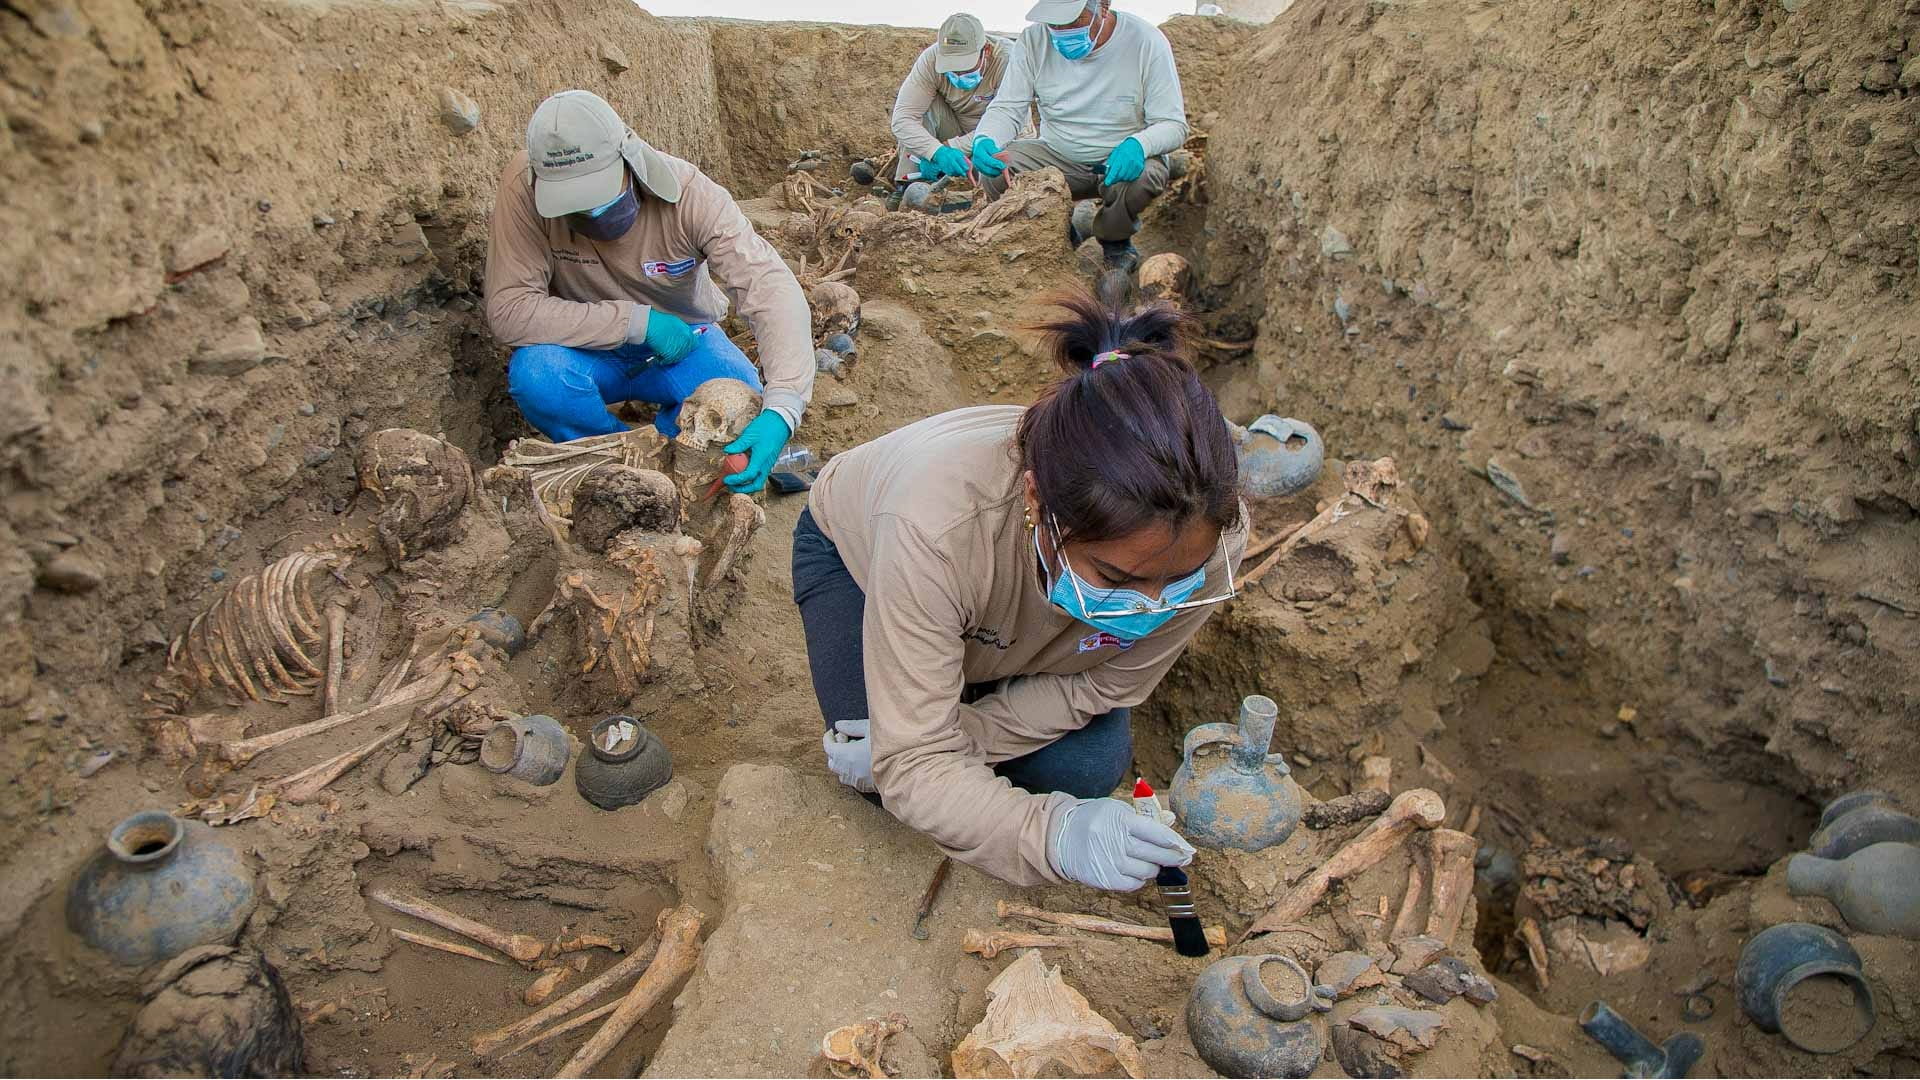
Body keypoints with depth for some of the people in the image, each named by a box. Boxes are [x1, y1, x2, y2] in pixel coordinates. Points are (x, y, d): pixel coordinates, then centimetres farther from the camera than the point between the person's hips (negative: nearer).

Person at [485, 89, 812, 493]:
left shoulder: (690, 193, -26)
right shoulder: (525, 188, -24)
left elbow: (774, 291, -35)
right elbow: (508, 311, -26)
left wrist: (781, 409, -50)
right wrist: (638, 321, -30)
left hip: (682, 343, 0)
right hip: (590, 351, 1)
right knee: (536, 373, -33)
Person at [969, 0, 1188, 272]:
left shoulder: (1145, 41, -14)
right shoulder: (1034, 40, -8)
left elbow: (1173, 125, -13)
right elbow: (1006, 107, -7)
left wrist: (1137, 145, -36)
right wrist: (985, 140, -31)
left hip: (1122, 159, -2)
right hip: (1057, 157, 2)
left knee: (1144, 176, -36)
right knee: (994, 174, -23)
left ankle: (1115, 242, 0)